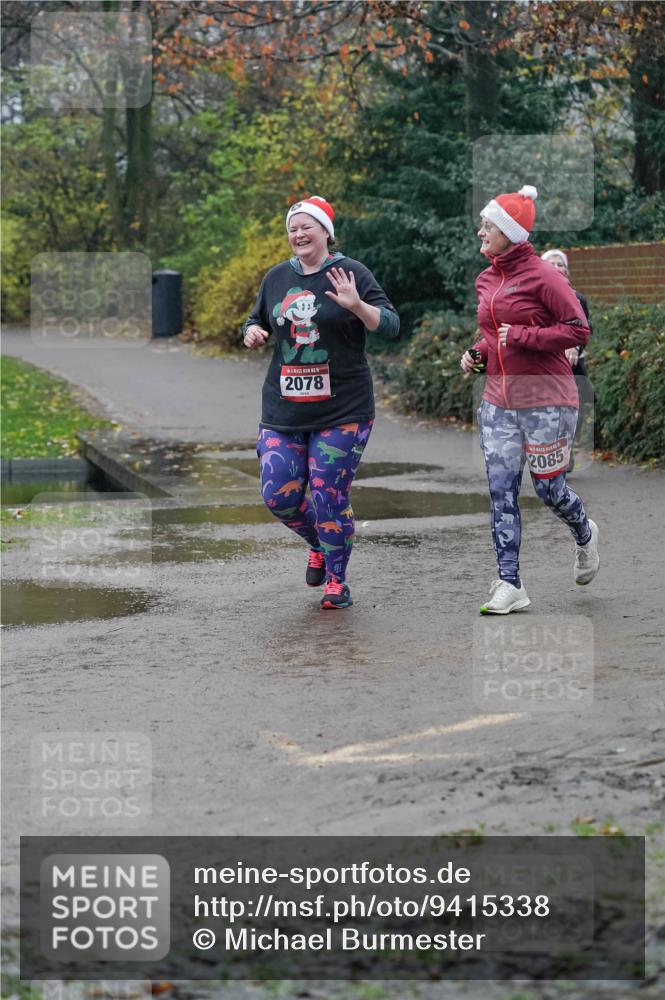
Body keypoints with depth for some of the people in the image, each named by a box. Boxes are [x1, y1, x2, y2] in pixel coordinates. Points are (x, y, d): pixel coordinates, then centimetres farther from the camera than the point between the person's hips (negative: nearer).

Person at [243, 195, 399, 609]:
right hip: (284, 408, 5)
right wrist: (253, 332, 0)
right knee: (278, 494, 0)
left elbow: (391, 325, -10)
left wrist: (356, 305, -27)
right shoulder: (278, 276, 10)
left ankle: (337, 580, 12)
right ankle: (320, 546, 29)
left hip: (342, 410, -5)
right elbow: (258, 322, 24)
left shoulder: (351, 272, -4)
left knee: (330, 497, -5)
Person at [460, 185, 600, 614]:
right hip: (499, 400, 7)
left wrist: (522, 337, -19)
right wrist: (478, 352, 6)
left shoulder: (542, 275, -12)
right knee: (501, 491, 0)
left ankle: (585, 534, 37)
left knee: (548, 487, 3)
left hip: (546, 399, -6)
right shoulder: (486, 280, 11)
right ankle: (510, 585, 3)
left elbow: (578, 330, -14)